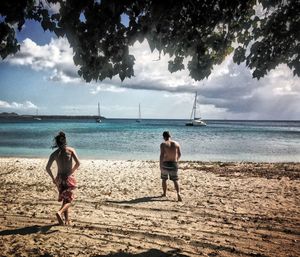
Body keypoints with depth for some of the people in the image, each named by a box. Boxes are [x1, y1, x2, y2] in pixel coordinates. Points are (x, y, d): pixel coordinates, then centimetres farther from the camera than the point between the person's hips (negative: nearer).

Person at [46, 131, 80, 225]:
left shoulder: (54, 153, 0)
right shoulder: (70, 150, -5)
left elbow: (47, 168, -3)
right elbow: (78, 163, -13)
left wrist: (53, 178, 12)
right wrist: (72, 172, 3)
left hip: (59, 178, 3)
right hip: (69, 178, -3)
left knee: (65, 200, 19)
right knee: (68, 200, 5)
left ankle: (67, 220, 25)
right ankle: (59, 212, -22)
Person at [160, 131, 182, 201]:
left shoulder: (163, 144, -9)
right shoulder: (176, 143, 2)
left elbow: (162, 155, -18)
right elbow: (179, 154, 9)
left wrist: (160, 165, -16)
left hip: (165, 164, -2)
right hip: (174, 164, 2)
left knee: (164, 179, 18)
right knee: (175, 180, 5)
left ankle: (164, 193, 31)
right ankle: (178, 193, -16)